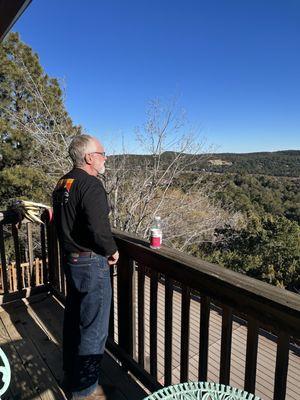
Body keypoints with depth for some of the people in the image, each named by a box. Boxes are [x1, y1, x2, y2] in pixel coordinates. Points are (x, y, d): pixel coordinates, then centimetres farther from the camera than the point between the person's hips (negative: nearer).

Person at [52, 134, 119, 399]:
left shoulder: (62, 184, 8)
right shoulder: (91, 185, -21)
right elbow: (99, 229, -29)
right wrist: (113, 251, -11)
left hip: (70, 260, 10)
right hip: (92, 263, -10)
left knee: (74, 318, 24)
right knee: (93, 328, 6)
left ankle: (71, 372, 45)